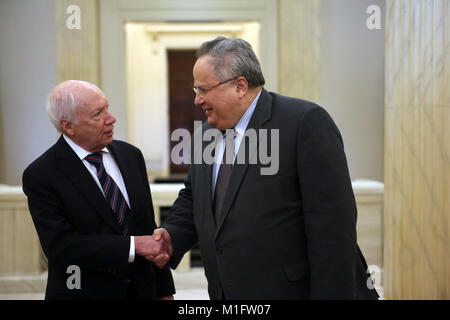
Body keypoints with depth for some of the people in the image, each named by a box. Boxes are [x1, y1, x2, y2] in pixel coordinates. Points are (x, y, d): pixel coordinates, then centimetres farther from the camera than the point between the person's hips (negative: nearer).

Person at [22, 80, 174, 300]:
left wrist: (164, 291, 5)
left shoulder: (130, 155, 3)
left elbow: (149, 227, 7)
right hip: (82, 292, -4)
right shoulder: (40, 175, -13)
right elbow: (61, 246, -21)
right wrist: (133, 245, -23)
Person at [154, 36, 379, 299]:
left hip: (294, 290, -7)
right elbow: (193, 197, 20)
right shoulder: (207, 134, 10)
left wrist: (331, 294, -20)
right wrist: (172, 235, 1)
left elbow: (332, 222, -19)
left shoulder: (306, 121, -15)